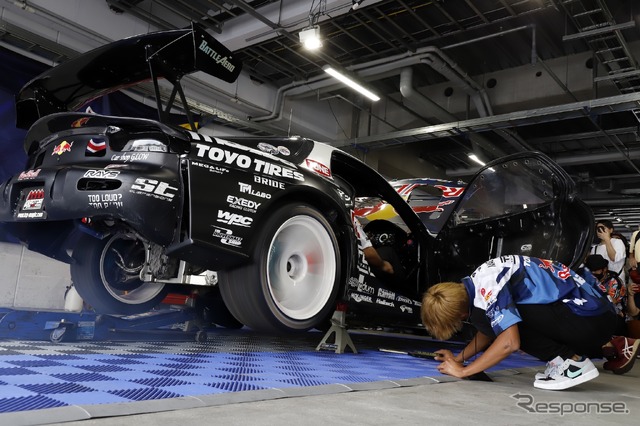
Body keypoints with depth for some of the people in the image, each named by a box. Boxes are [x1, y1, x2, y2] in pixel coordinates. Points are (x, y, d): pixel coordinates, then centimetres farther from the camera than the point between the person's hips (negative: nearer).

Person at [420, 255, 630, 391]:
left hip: (592, 318, -10)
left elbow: (509, 342, -25)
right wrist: (459, 358, 18)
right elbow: (487, 331, 23)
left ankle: (571, 362, -8)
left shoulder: (488, 285, -19)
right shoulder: (477, 284, 10)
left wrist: (463, 371, -14)